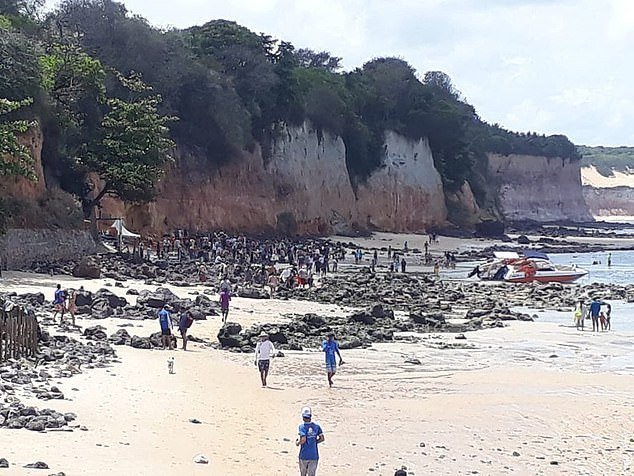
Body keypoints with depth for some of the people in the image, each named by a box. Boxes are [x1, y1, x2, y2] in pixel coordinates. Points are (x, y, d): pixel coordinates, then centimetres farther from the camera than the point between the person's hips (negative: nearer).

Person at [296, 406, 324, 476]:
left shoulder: (302, 426, -12)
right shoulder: (316, 426, 1)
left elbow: (303, 439, -22)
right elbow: (322, 438, 2)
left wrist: (297, 443, -2)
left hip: (304, 455, -3)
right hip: (314, 455, 3)